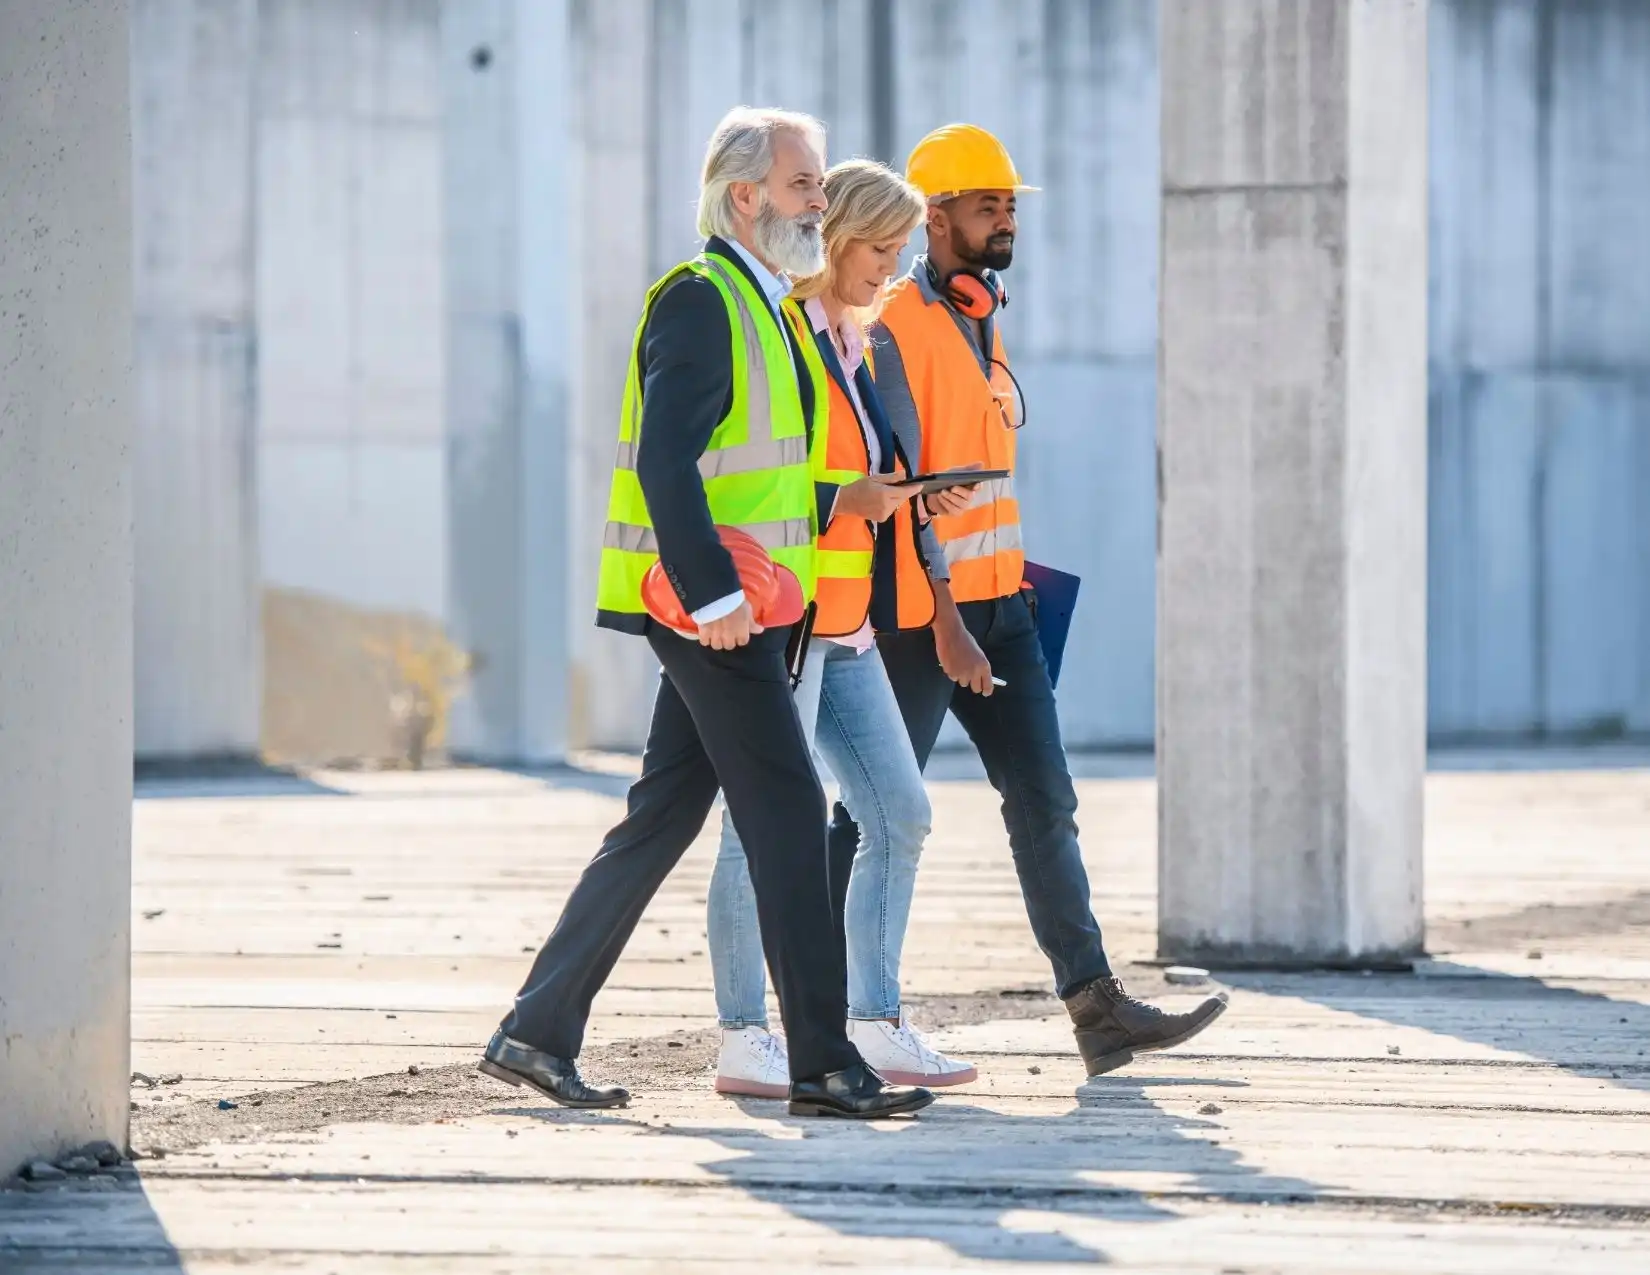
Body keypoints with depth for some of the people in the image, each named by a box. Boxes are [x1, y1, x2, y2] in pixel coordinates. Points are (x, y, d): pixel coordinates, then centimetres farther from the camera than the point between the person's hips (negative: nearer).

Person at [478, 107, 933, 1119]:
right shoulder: (699, 299, -12)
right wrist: (713, 595, -26)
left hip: (734, 606, 10)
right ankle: (824, 1063, -4)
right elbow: (664, 458, -21)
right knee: (786, 810, -8)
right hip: (712, 603, -10)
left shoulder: (761, 305, 19)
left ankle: (538, 1034, 13)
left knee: (664, 816, 10)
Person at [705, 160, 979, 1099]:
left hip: (846, 624, 9)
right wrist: (845, 500, -21)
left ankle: (875, 1025, 13)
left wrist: (910, 498, 8)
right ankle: (743, 1040, -1)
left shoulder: (854, 343, 18)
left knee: (900, 816, 7)